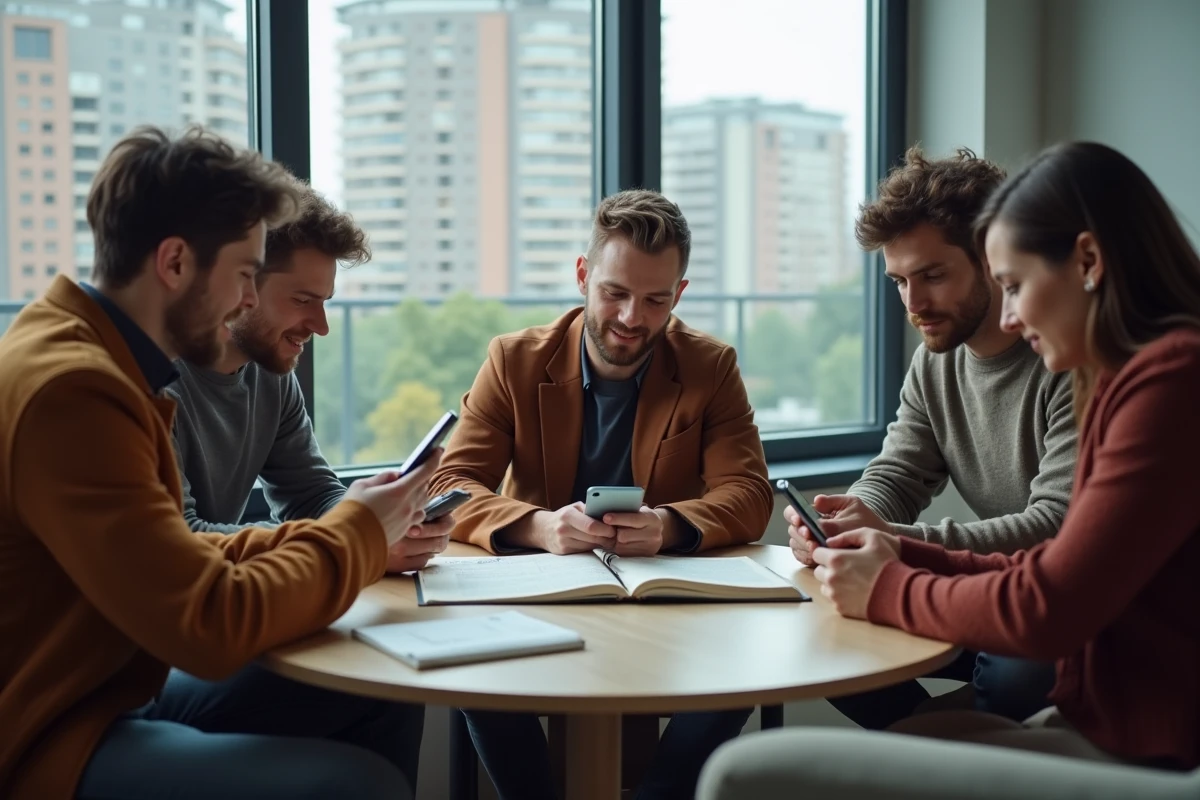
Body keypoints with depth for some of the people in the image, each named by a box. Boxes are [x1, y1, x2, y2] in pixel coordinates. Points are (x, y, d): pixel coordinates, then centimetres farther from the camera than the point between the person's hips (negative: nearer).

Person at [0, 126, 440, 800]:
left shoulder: (98, 360, 7)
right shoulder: (72, 388, -24)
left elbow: (179, 558, 10)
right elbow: (213, 625, -26)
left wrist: (339, 531, 1)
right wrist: (358, 533, -11)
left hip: (110, 688, 10)